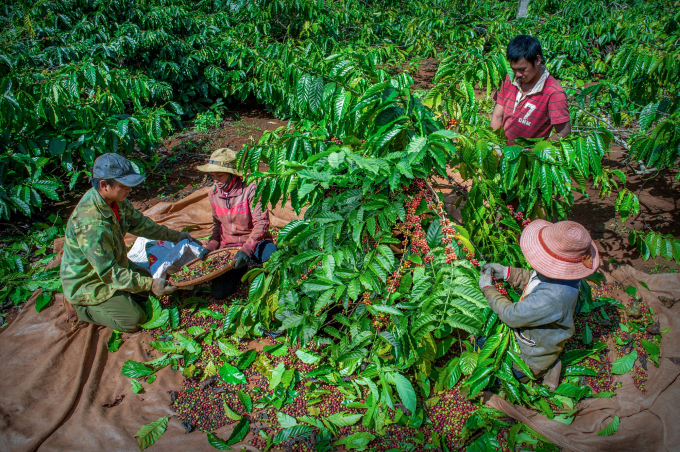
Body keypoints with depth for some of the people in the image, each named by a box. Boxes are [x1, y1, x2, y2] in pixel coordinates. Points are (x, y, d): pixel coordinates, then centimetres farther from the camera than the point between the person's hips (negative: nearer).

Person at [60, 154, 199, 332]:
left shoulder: (115, 198, -11)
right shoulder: (92, 225, -38)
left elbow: (139, 223, 7)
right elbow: (109, 273, -33)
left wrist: (175, 236, 8)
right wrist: (150, 284, -33)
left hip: (112, 263, 9)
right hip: (87, 282, -8)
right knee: (134, 320, -9)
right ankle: (81, 306, 7)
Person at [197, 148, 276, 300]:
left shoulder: (250, 189, -15)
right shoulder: (214, 194, 3)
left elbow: (261, 223, -20)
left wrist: (247, 249, -32)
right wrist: (210, 247, 4)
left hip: (255, 242, -5)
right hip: (229, 246, 6)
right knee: (219, 293, -9)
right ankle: (242, 269, 19)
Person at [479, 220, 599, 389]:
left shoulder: (552, 299, -42)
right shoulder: (559, 272, -18)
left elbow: (512, 316, -28)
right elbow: (532, 279, 5)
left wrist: (487, 288, -17)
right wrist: (506, 272, -6)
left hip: (532, 357, -6)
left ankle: (546, 371, 26)